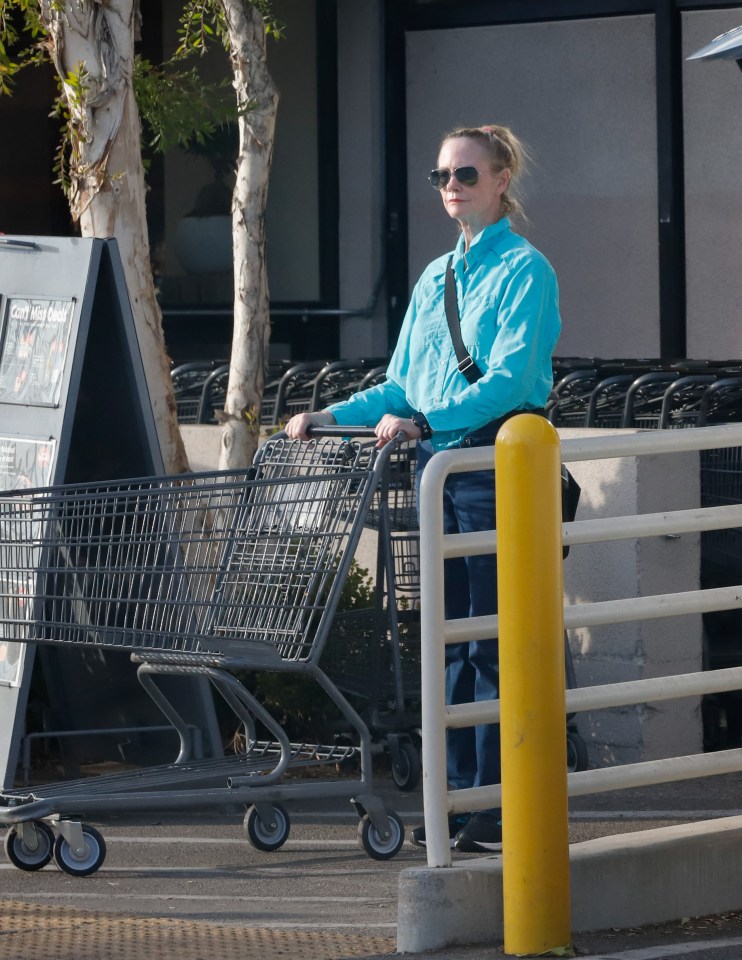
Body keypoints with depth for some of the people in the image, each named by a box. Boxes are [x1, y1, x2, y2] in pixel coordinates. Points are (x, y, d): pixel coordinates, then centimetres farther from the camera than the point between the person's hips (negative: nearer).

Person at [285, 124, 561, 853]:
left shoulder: (524, 271, -5)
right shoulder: (435, 278, 17)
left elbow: (508, 379, -17)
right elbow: (402, 386, 20)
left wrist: (423, 421, -28)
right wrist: (330, 417, 5)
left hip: (496, 461, -7)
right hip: (438, 464, 7)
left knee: (493, 637, -8)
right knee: (450, 636, 7)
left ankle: (497, 805, -6)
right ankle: (459, 797, 11)